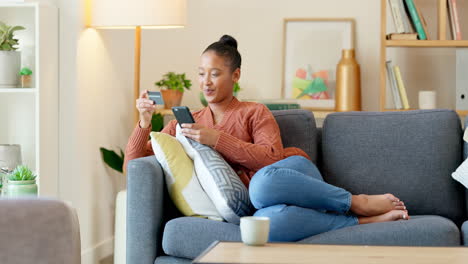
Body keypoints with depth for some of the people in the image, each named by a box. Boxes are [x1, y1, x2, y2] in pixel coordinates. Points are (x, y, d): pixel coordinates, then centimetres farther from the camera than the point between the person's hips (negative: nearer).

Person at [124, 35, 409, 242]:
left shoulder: (255, 113, 11)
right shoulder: (186, 125, 19)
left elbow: (272, 158, -8)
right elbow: (134, 161, 13)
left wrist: (216, 139, -14)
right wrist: (145, 121, -4)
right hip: (257, 202, 1)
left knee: (262, 182, -42)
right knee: (269, 221, -41)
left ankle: (356, 202, -21)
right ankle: (363, 220, -22)